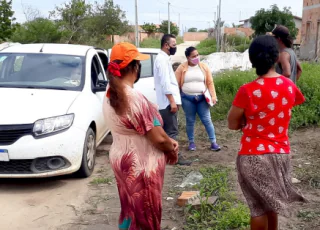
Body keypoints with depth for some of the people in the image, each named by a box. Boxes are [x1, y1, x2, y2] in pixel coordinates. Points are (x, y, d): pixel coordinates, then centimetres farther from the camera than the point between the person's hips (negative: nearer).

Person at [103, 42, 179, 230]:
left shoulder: (111, 95, 1)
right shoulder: (135, 98, -27)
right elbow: (158, 138, -23)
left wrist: (168, 141, 4)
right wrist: (173, 152, -2)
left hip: (122, 160, 9)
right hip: (141, 166, -9)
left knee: (131, 211, 24)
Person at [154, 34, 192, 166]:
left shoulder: (163, 58, 17)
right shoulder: (162, 59, -15)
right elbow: (165, 83, -22)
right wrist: (172, 101, -22)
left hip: (165, 102, 10)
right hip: (168, 102, -10)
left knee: (165, 130, 14)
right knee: (172, 131, -5)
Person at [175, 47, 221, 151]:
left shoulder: (204, 67, 2)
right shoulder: (182, 68, -3)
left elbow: (210, 82, 4)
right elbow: (176, 84, -1)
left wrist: (213, 96, -4)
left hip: (202, 98, 1)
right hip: (187, 98, -1)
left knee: (207, 120, 1)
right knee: (190, 121, 8)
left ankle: (213, 142, 8)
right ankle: (191, 142, 22)